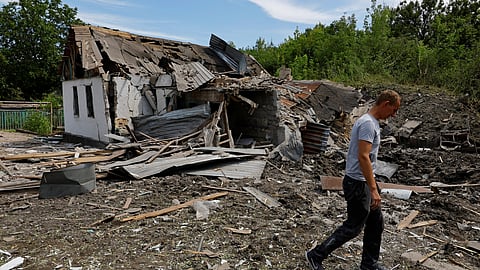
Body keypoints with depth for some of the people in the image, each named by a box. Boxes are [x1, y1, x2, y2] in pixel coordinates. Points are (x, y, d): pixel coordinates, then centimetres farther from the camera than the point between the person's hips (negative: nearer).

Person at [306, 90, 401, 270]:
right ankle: (316, 255, 11)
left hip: (365, 182, 10)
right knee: (353, 227, 1)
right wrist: (373, 189, -28)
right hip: (358, 184, -10)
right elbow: (363, 157, -28)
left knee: (376, 223, 17)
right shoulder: (368, 123, -20)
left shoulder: (372, 122, 13)